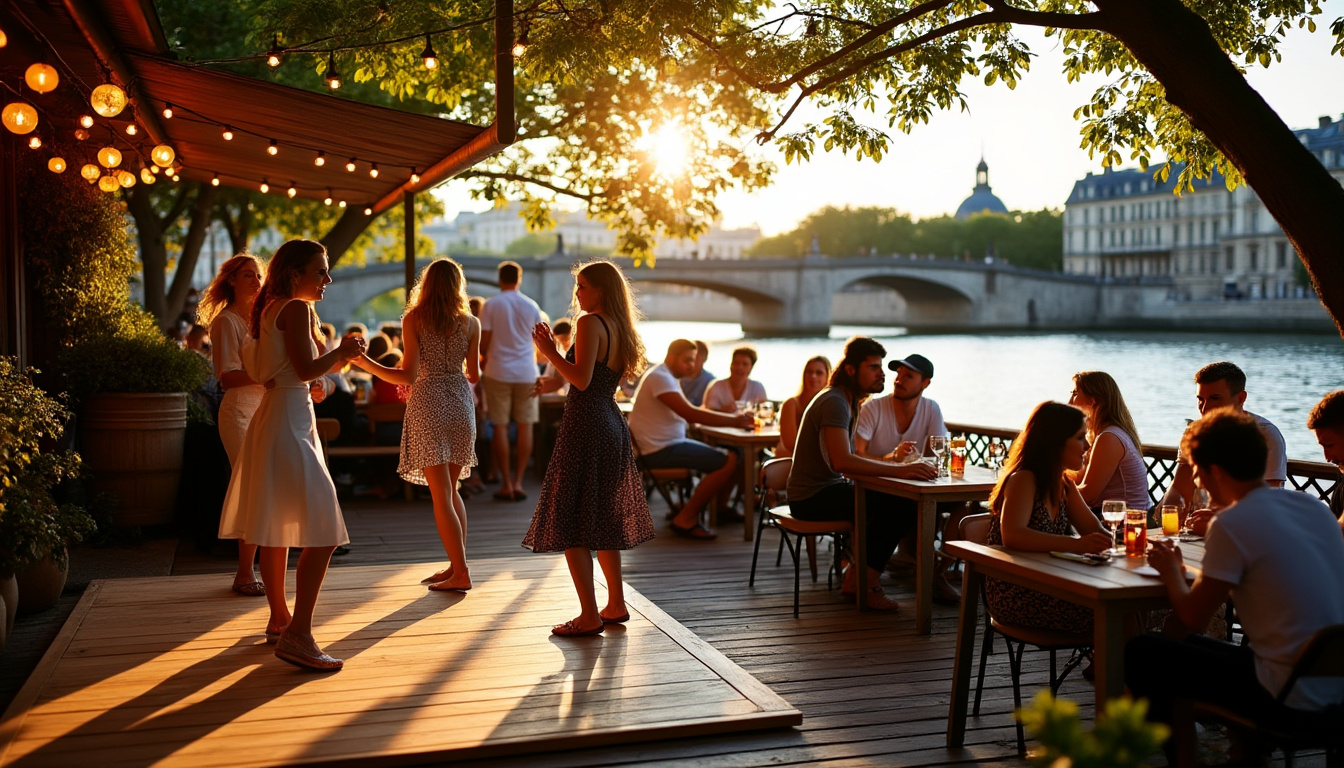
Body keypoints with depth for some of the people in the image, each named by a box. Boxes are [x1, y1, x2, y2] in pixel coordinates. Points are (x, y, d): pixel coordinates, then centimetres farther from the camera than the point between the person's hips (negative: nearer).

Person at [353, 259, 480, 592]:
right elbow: (474, 374, 6)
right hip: (460, 402, 4)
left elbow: (409, 375, -11)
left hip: (428, 402, -4)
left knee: (440, 494, -2)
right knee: (451, 490, 16)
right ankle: (456, 564, 17)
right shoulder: (471, 323, 3)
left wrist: (364, 362, -4)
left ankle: (461, 572, -4)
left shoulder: (414, 319, -5)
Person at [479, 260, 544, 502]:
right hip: (526, 373, 2)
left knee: (500, 427, 3)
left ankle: (506, 484, 2)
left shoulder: (490, 306, -3)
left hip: (498, 372, -1)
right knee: (525, 426, 6)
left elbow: (483, 343, -5)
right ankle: (518, 482, 4)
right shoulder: (531, 306, 4)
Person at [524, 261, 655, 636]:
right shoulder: (621, 328, 13)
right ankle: (616, 605, 25)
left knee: (570, 524, -3)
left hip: (586, 427, -9)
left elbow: (582, 380, -21)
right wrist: (557, 381, 21)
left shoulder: (590, 323, -12)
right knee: (602, 520, 18)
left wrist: (549, 351, -12)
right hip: (613, 426, 9)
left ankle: (590, 616, -3)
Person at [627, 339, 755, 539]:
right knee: (729, 462, -17)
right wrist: (734, 421, -24)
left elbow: (686, 414, 15)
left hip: (669, 444, 11)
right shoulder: (660, 378, -16)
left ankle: (690, 510, 11)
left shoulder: (668, 377, 17)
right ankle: (685, 520, -10)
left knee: (729, 456, 10)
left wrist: (733, 418, 0)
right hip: (661, 449, -11)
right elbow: (690, 414, -26)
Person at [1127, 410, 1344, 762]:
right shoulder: (1314, 506, 5)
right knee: (1188, 645, 26)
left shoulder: (1232, 525, -17)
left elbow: (1192, 615, -9)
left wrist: (1171, 571, 9)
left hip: (1292, 701, -8)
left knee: (1141, 653, 4)